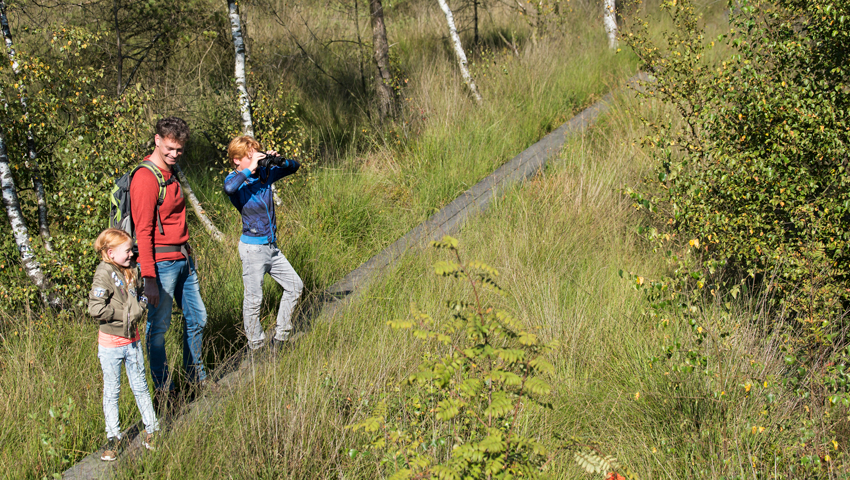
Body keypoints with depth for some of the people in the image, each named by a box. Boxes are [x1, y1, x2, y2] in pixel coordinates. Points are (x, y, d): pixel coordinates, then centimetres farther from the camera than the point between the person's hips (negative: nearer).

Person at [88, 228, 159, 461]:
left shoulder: (131, 271, 5)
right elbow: (96, 309, -25)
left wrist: (139, 308, -1)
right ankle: (113, 437, 16)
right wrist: (123, 314, -18)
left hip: (132, 340, 6)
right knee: (111, 392, 6)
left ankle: (152, 431, 21)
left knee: (140, 387, 13)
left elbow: (140, 295, 21)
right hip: (110, 343, -6)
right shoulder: (104, 275, -17)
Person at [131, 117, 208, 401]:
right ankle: (163, 390, 10)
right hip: (161, 263, -9)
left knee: (197, 318, 16)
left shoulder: (170, 174, 13)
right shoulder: (145, 178, -16)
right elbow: (143, 232, -19)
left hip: (183, 258, 9)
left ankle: (195, 374, 33)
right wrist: (149, 278, -21)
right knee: (158, 326, 1)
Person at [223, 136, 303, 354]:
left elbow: (294, 167, 16)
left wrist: (279, 161, -4)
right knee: (253, 299, 0)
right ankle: (255, 348, 11)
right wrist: (249, 169, -30)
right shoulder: (236, 181, -13)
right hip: (252, 248, -7)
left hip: (271, 246, 7)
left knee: (295, 286, 13)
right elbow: (229, 188, -39)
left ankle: (280, 337, 24)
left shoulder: (265, 174, 4)